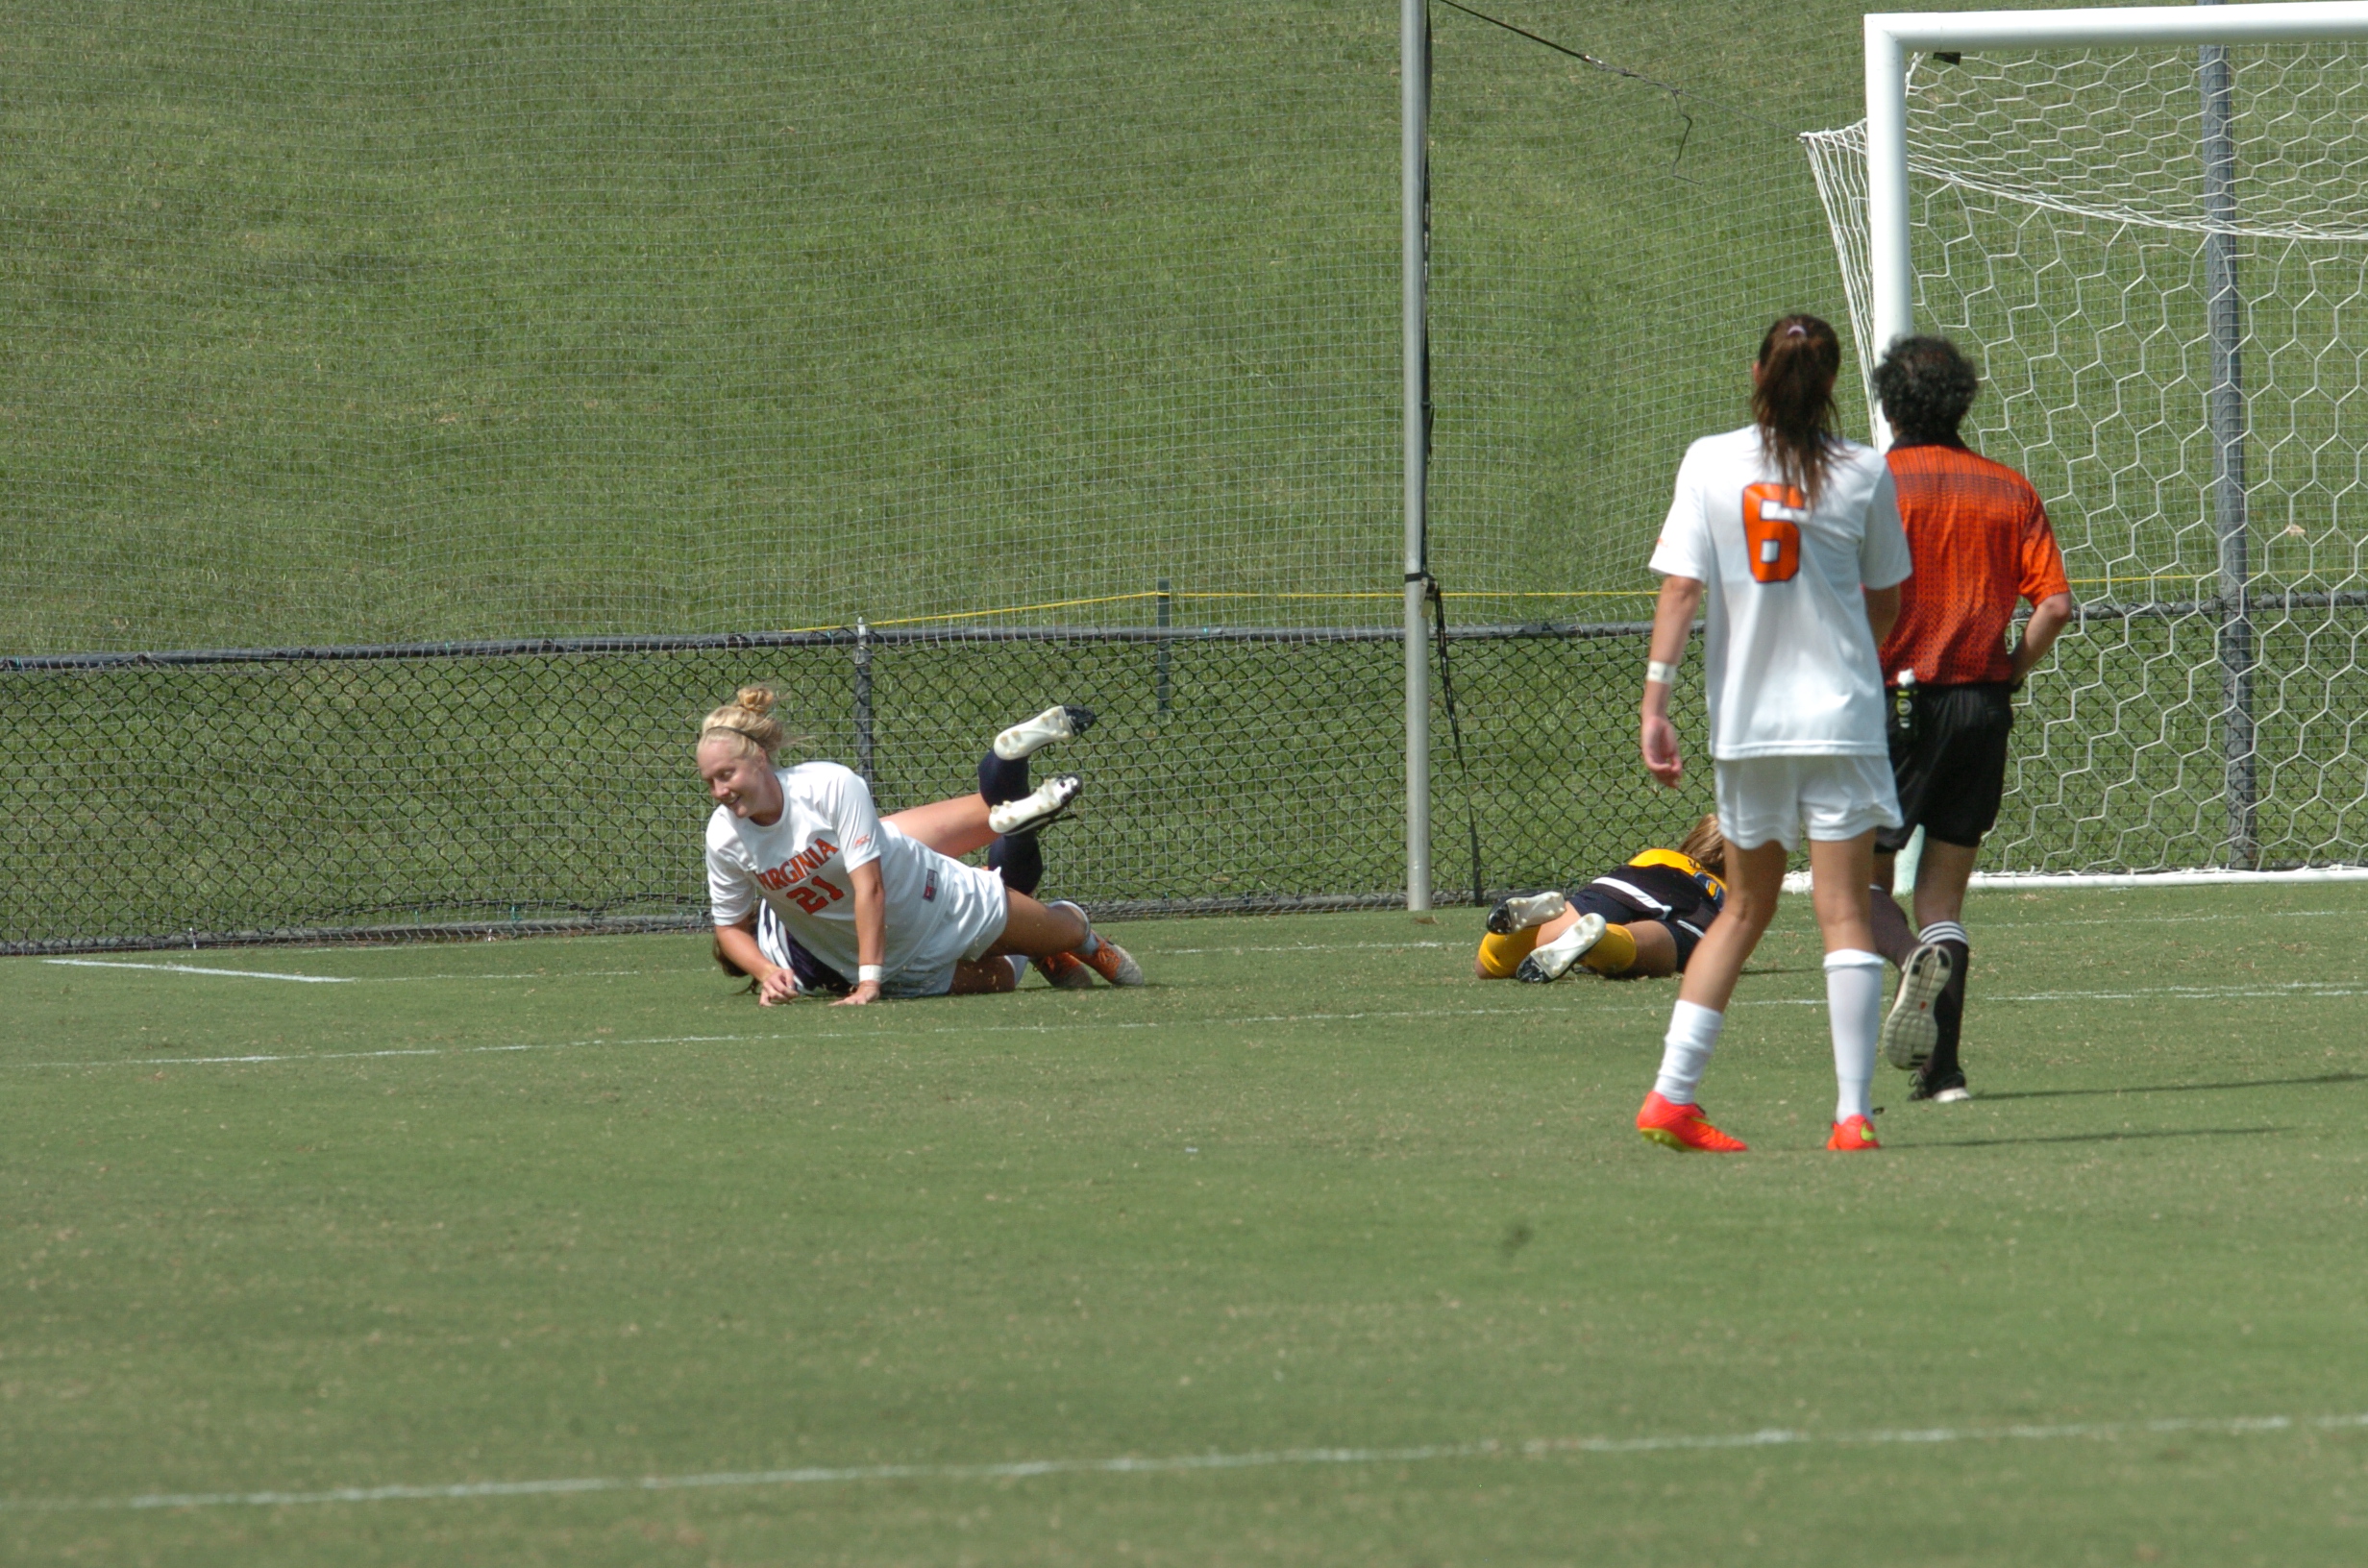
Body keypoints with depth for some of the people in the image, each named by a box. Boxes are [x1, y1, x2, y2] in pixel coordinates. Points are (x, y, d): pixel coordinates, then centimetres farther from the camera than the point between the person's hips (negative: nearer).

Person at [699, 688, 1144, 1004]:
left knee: (1064, 934, 18)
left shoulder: (832, 786, -33)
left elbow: (869, 885, -34)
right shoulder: (723, 837, -20)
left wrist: (869, 982, -38)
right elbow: (731, 927, -6)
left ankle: (1082, 932, 55)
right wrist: (766, 972, -27)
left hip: (938, 896, -3)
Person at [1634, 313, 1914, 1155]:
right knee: (1844, 912, -1)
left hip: (1744, 717, 2)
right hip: (1841, 716, -2)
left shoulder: (1710, 461, -2)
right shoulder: (1864, 474, -2)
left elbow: (1681, 588, -7)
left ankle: (1672, 1091, 12)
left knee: (1746, 905, 17)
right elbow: (1886, 601, 8)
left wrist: (1654, 703, -6)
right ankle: (1853, 1111, -8)